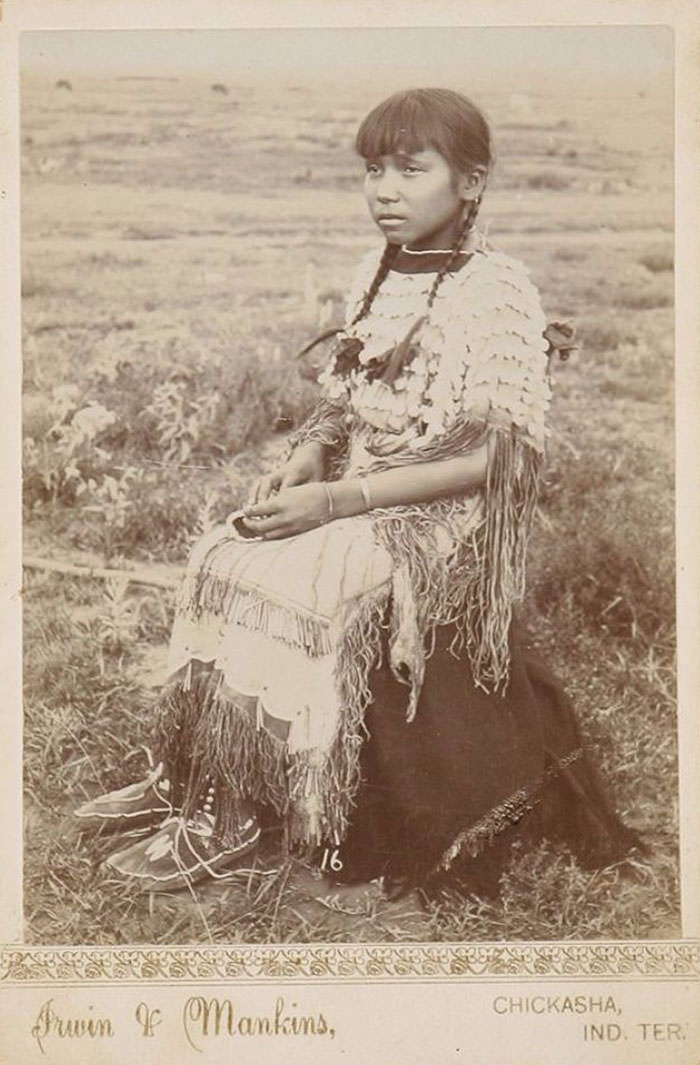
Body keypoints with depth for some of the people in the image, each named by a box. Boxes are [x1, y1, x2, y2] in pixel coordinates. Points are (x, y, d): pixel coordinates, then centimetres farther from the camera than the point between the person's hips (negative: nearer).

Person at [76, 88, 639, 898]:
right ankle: (184, 777, -3)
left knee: (281, 587, -25)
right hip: (348, 494, 7)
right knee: (218, 558, -11)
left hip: (438, 516, -7)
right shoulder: (376, 274, 10)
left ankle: (223, 820, -11)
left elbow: (492, 459, -17)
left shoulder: (498, 292, -12)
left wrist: (339, 500, -21)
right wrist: (305, 459, -7)